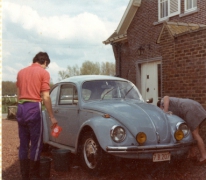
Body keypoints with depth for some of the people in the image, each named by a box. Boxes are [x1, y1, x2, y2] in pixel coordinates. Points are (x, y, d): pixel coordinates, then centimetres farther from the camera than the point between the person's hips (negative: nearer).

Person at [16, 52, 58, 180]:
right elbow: (45, 97, -8)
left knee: (23, 144, 10)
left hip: (21, 108, 6)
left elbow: (18, 94, 17)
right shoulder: (44, 72, -2)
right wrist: (52, 117, -5)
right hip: (34, 108, -6)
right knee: (36, 144, 1)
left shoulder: (21, 72, 15)